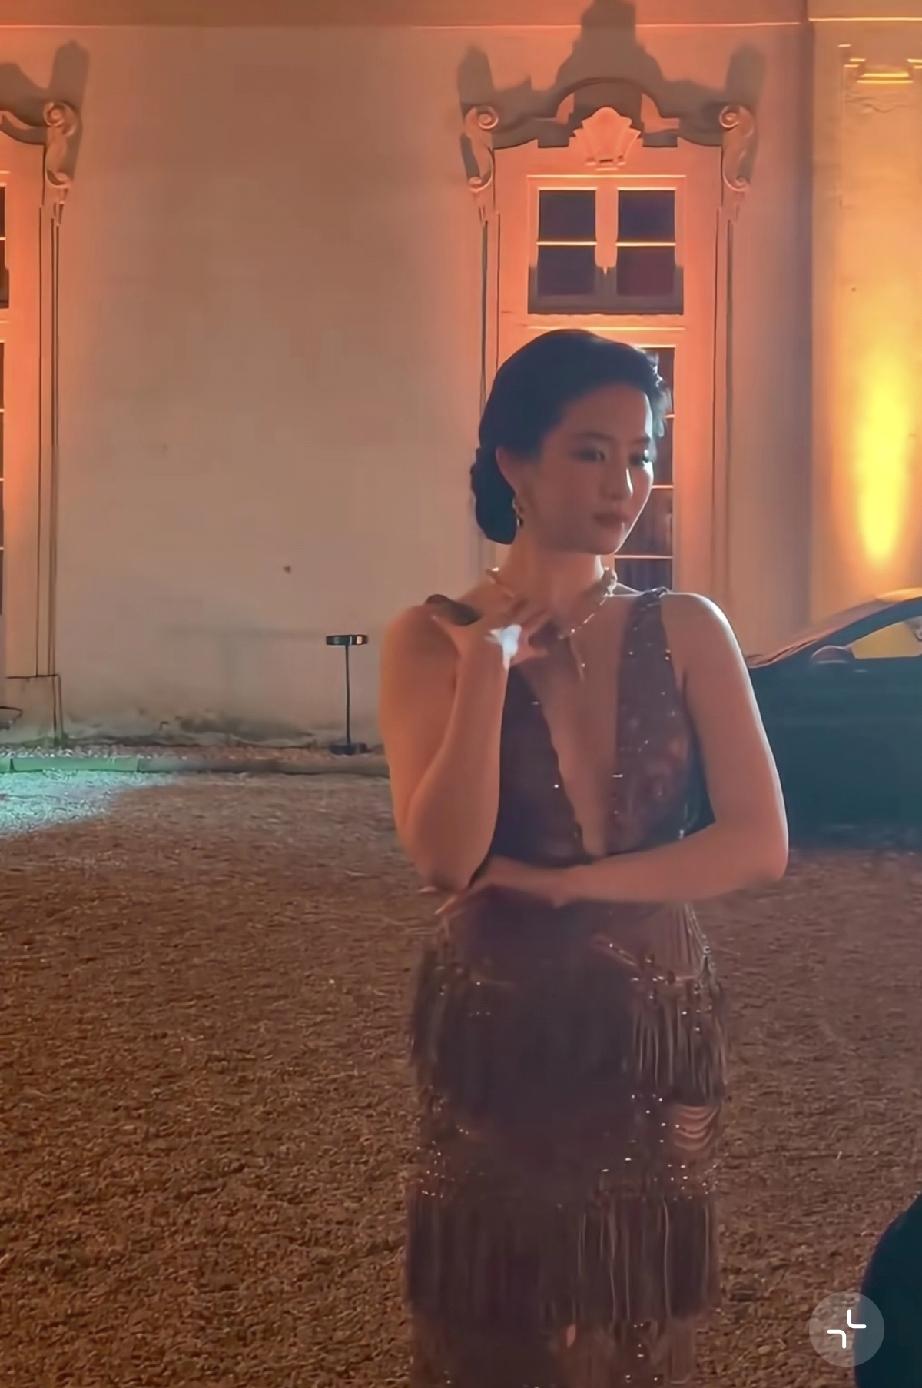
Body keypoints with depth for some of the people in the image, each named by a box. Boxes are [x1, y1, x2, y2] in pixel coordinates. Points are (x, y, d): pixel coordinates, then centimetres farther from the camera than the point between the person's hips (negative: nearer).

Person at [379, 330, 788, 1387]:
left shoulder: (686, 632, -2)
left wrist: (561, 883, -15)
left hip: (655, 1025, 2)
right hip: (493, 1028, -1)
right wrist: (490, 662, -20)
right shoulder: (433, 636, -7)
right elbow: (445, 857, -19)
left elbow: (759, 845, -10)